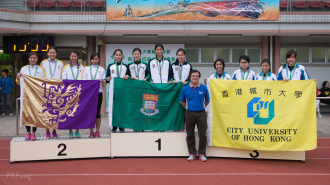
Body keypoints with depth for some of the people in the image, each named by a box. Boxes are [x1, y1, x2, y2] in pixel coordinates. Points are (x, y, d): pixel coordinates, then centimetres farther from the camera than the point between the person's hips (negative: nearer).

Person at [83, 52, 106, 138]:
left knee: (98, 112, 2)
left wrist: (103, 81, -15)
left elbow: (104, 84, 7)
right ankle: (91, 132, 9)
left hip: (98, 93, 0)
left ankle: (97, 131, 9)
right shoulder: (86, 69, 12)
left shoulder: (102, 69, 11)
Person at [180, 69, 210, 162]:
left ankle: (202, 154, 13)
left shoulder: (204, 88, 0)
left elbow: (207, 101, 12)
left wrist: (201, 107, 9)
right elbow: (182, 101, 13)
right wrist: (188, 108, 9)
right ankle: (192, 153, 17)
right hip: (189, 114, 1)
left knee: (203, 135, 1)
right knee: (190, 135, 6)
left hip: (201, 113, 0)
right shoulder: (185, 88, 1)